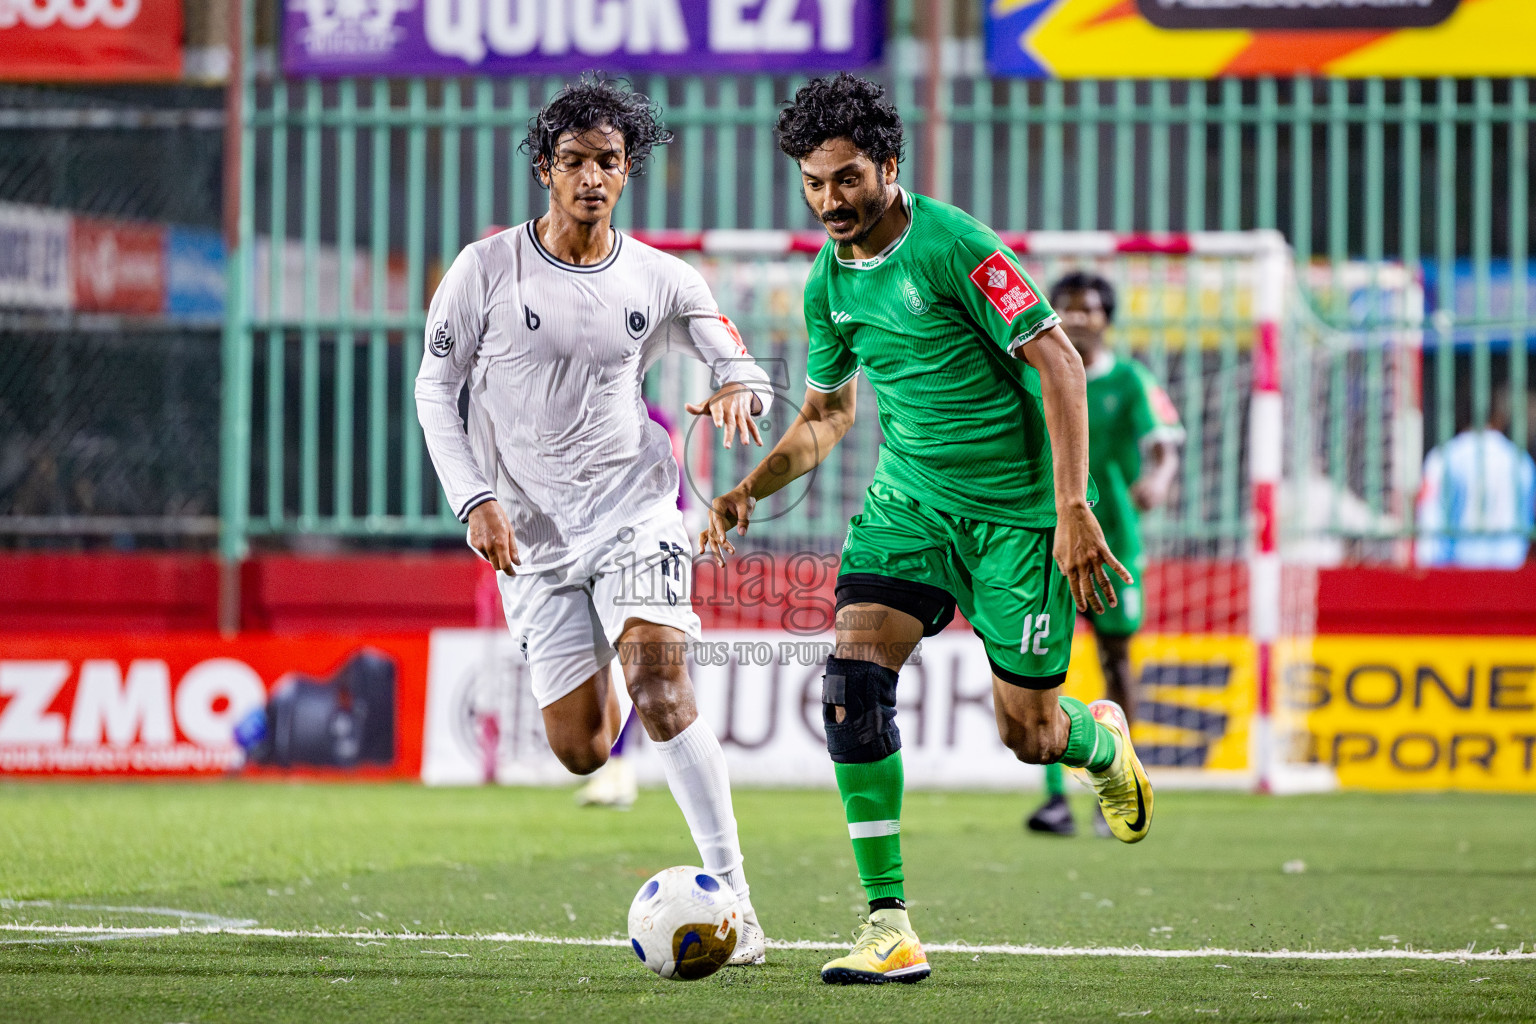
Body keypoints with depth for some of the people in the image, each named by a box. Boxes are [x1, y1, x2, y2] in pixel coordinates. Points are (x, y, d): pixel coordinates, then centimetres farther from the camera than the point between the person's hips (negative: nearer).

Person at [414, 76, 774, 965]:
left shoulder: (661, 281, 1)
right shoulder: (488, 269, -3)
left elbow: (745, 365, 8)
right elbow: (436, 389, 4)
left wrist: (740, 392, -17)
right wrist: (476, 501, -7)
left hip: (634, 508, -1)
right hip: (532, 533, 1)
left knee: (659, 683, -24)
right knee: (580, 752, 1)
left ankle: (730, 891, -23)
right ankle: (605, 705, 40)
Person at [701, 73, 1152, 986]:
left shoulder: (951, 246, -17)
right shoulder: (830, 282, 5)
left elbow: (1058, 362, -18)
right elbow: (828, 411, 21)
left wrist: (1072, 508, -24)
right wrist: (751, 490, 6)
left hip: (1016, 510, -5)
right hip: (910, 500, 6)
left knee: (1026, 732, 0)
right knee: (854, 674, -17)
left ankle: (1103, 740, 41)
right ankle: (890, 929, -15)